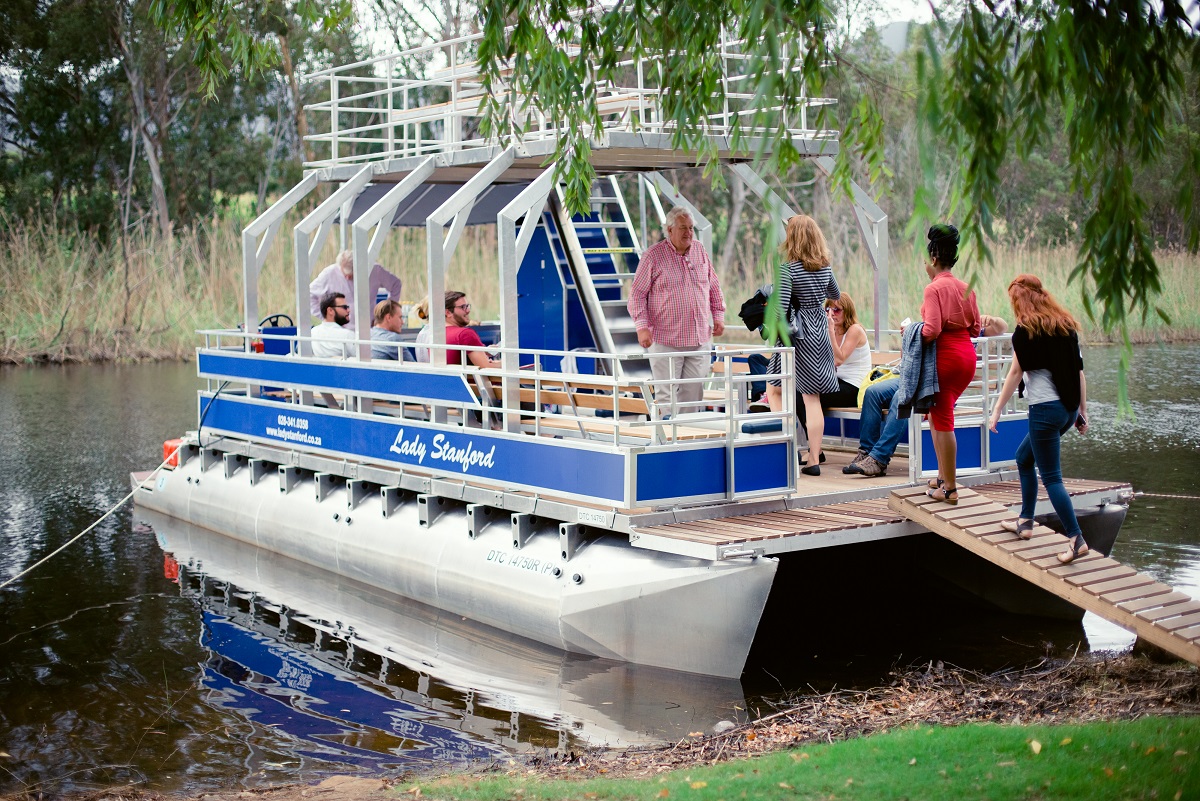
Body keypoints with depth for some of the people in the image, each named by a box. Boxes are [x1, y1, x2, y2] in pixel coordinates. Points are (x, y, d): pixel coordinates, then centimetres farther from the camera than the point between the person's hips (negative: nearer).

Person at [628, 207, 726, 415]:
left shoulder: (700, 251, 9)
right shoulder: (653, 255, -5)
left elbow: (714, 286, 20)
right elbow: (637, 293, -5)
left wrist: (718, 315, 15)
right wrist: (642, 326, -13)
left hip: (700, 339, 5)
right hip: (666, 340, -5)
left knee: (693, 393, 7)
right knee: (666, 394, -4)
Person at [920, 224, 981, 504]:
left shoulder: (934, 288, -13)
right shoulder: (966, 287, 9)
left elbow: (932, 330, -21)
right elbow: (975, 328, 12)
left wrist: (913, 333, -3)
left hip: (945, 356, -8)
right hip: (967, 355, 8)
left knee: (943, 421, -1)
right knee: (937, 415, 21)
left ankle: (950, 488, 3)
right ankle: (943, 476, 24)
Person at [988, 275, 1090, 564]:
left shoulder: (1026, 330, -9)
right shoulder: (1066, 325, 9)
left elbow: (1016, 372, -9)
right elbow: (1079, 370, 10)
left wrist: (997, 410, -2)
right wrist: (1082, 410, 16)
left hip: (1045, 409, -8)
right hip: (1068, 408, 8)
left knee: (1051, 477, -2)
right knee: (1024, 458, 23)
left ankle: (1077, 539, -5)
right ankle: (1025, 522, 28)